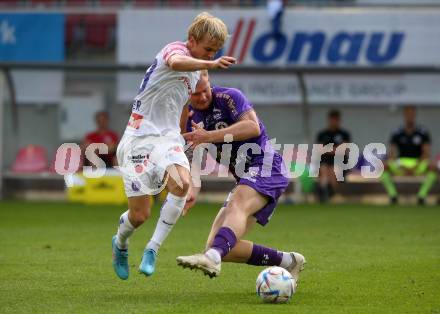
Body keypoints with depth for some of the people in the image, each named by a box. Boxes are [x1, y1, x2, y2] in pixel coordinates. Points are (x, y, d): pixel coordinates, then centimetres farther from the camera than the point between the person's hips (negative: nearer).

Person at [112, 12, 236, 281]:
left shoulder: (196, 71, 18)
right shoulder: (177, 49, -8)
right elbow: (176, 62, -37)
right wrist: (211, 65, -48)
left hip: (168, 137, 7)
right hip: (140, 137, -7)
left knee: (182, 184, -27)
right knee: (140, 214, -5)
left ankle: (153, 250, -17)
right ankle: (120, 244, 31)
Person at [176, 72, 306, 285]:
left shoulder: (229, 97, -7)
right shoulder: (191, 117, 13)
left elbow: (253, 127, -23)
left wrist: (209, 136, -27)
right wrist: (193, 191, -2)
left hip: (265, 167, -9)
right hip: (244, 178, 9)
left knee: (237, 206, -38)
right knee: (215, 246, -2)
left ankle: (212, 259, -66)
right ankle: (288, 262, 6)